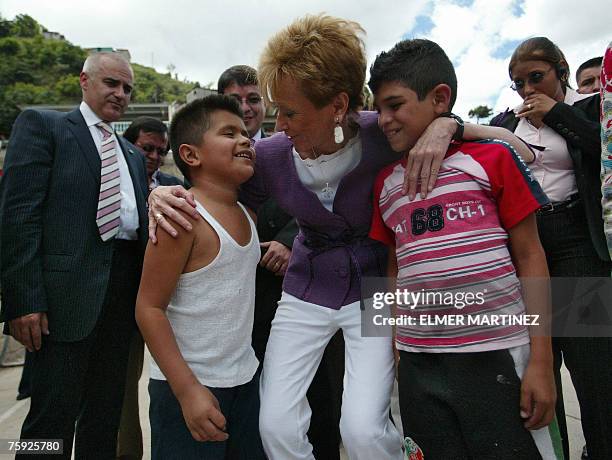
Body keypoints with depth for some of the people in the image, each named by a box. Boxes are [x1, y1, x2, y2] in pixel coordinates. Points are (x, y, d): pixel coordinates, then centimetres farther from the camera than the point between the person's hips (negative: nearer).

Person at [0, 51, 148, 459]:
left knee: (106, 413, 16)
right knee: (53, 416, 2)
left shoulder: (133, 155, 20)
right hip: (71, 288, -6)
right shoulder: (42, 124, 2)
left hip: (124, 290, 6)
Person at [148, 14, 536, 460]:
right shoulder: (270, 155, -13)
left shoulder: (382, 135, -19)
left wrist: (447, 124, -33)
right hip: (305, 293, 3)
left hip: (373, 290, -2)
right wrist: (165, 194, -17)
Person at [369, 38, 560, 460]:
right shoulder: (386, 183, 8)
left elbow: (529, 256, -3)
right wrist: (394, 349, 9)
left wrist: (541, 360, -6)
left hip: (497, 360, -3)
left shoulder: (492, 158, -3)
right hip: (418, 368, 4)